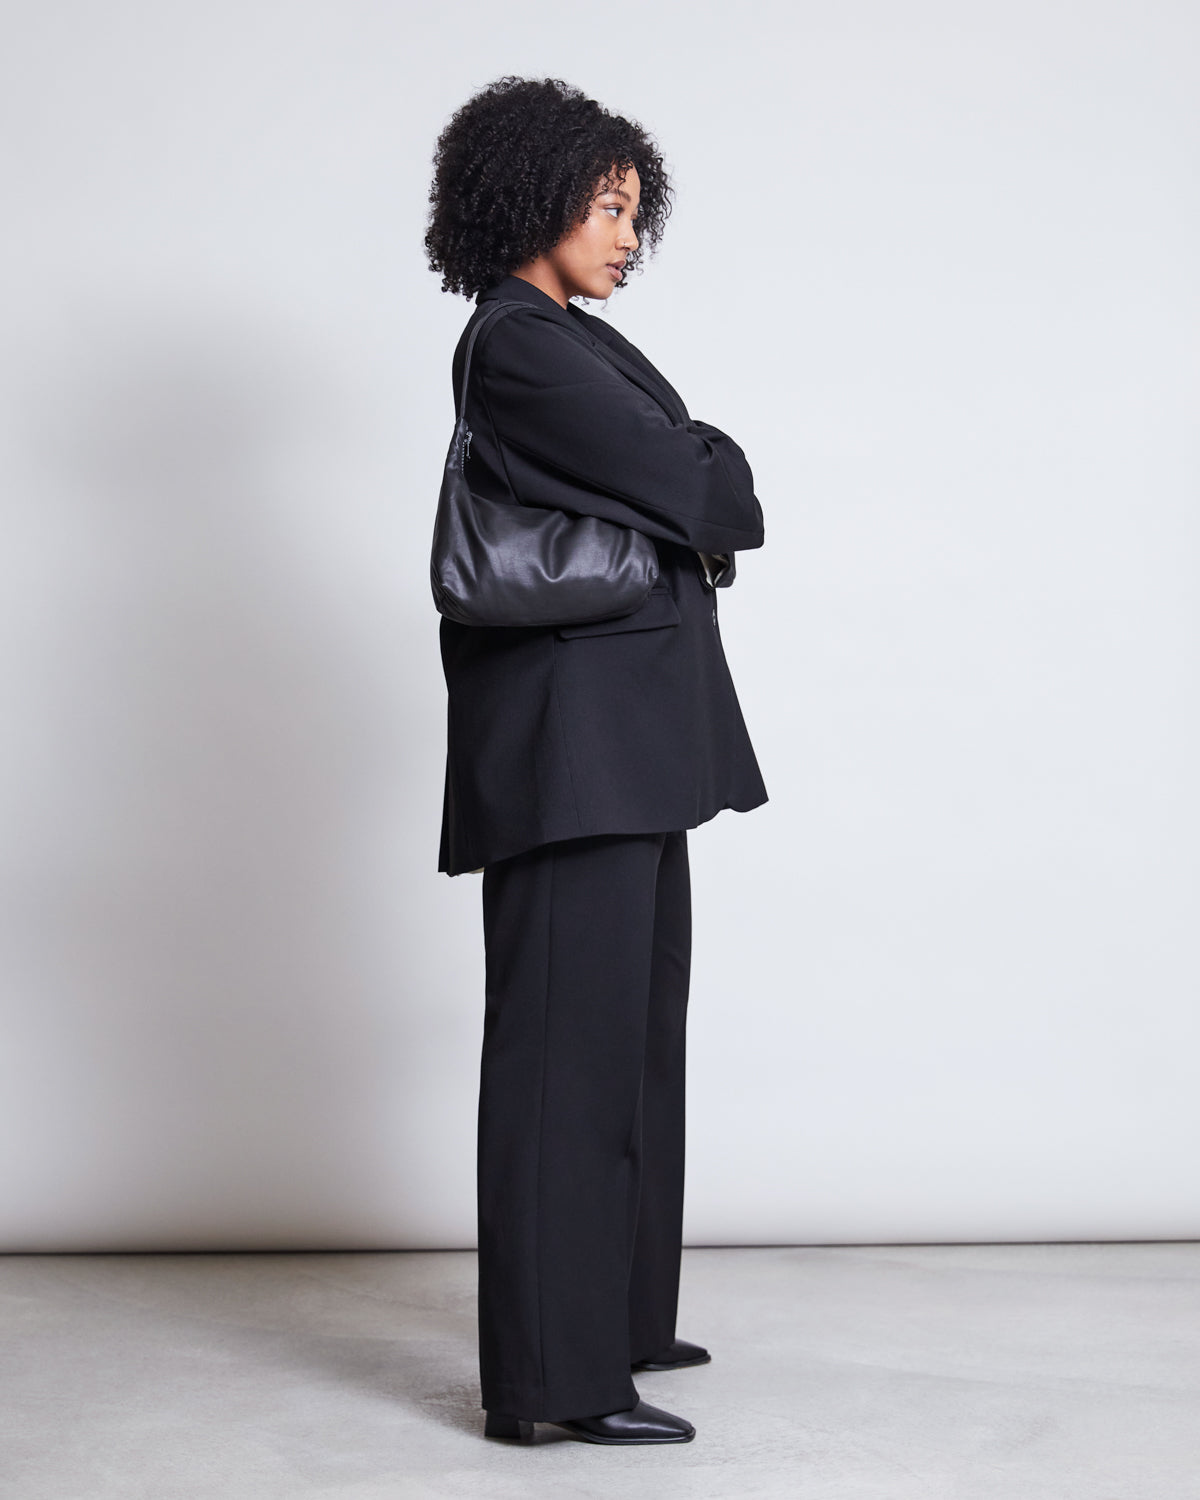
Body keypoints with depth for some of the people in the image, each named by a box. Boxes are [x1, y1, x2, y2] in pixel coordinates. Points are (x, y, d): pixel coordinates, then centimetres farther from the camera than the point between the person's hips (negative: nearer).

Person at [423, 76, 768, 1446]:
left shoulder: (570, 343, 20)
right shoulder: (521, 348, -11)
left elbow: (683, 492, 19)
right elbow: (694, 486, -14)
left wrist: (690, 508, -1)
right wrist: (721, 502, 6)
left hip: (627, 739, 10)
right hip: (576, 731, -10)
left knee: (631, 1025, 14)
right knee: (572, 1034, -8)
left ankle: (616, 1320, 25)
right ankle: (552, 1377, -3)